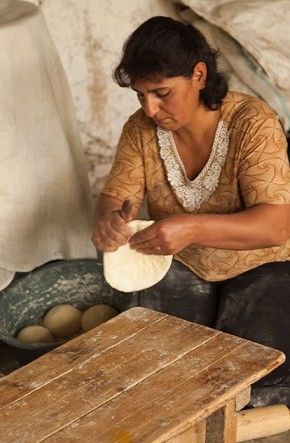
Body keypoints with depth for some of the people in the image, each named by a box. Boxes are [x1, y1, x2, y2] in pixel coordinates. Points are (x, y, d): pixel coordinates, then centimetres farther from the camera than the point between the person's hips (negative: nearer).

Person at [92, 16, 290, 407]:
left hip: (258, 268, -4)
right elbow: (116, 195, -5)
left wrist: (193, 228, -46)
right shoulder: (141, 130, -8)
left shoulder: (252, 122, -22)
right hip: (180, 271, 4)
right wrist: (108, 219, -33)